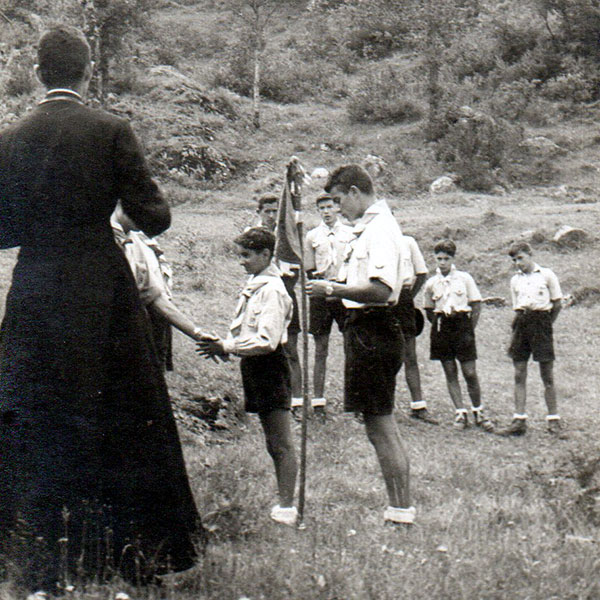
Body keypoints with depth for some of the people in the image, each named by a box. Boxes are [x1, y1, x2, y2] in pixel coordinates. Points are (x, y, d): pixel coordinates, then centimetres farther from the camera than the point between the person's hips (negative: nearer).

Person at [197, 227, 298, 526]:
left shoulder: (271, 290, -17)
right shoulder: (255, 285, 12)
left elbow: (267, 341, -23)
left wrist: (226, 347, -19)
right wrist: (221, 344, 4)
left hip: (269, 368, -10)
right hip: (255, 368, 10)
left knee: (280, 444, -5)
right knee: (274, 443, 15)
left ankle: (287, 507, -1)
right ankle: (284, 504, 22)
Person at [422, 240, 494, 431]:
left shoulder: (464, 278, 2)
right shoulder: (431, 283, 7)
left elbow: (476, 306, 4)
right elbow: (429, 311, 14)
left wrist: (469, 329, 0)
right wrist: (439, 326, 3)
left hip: (462, 324, -2)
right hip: (441, 328, 2)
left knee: (470, 372, -5)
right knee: (450, 372, 3)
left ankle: (478, 412, 10)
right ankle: (460, 413, 8)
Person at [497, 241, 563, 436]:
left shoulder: (546, 275, 1)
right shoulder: (515, 280, 14)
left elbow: (557, 304, 4)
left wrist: (545, 325, 6)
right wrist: (518, 323, 7)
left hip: (541, 320, -4)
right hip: (522, 323, 4)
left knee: (547, 376, 0)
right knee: (519, 375, 1)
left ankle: (553, 419, 9)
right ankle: (519, 421, 3)